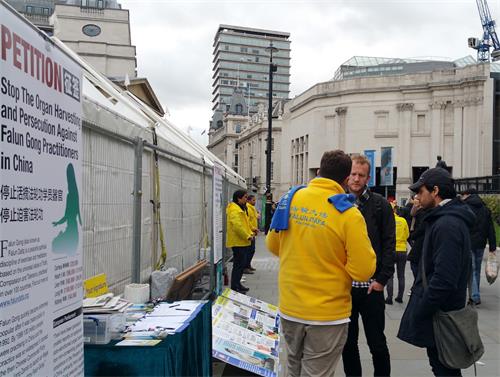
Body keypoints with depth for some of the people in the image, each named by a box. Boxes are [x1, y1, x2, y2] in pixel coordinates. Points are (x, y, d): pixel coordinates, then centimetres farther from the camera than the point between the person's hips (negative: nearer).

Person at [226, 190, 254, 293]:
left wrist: (250, 233, 11)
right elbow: (238, 226, -26)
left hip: (242, 242, 11)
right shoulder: (235, 210, -18)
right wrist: (248, 236, -18)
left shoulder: (240, 208, 17)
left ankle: (237, 284, 26)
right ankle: (234, 287, 0)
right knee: (239, 264, -6)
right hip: (238, 242, -11)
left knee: (241, 264, 16)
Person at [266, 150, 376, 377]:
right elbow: (363, 271, -16)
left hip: (289, 308, 5)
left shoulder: (290, 199, -3)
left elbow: (272, 245, 8)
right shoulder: (349, 214, -18)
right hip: (327, 315, -4)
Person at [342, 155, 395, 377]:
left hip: (371, 286, -2)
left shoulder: (380, 205, -1)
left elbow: (389, 243, -2)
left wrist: (382, 279, -8)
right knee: (348, 343, 13)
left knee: (377, 343, 8)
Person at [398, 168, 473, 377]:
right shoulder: (446, 219, 12)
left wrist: (419, 313, -20)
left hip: (440, 313, -10)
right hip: (442, 310, 10)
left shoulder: (447, 225, -22)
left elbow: (444, 279, -28)